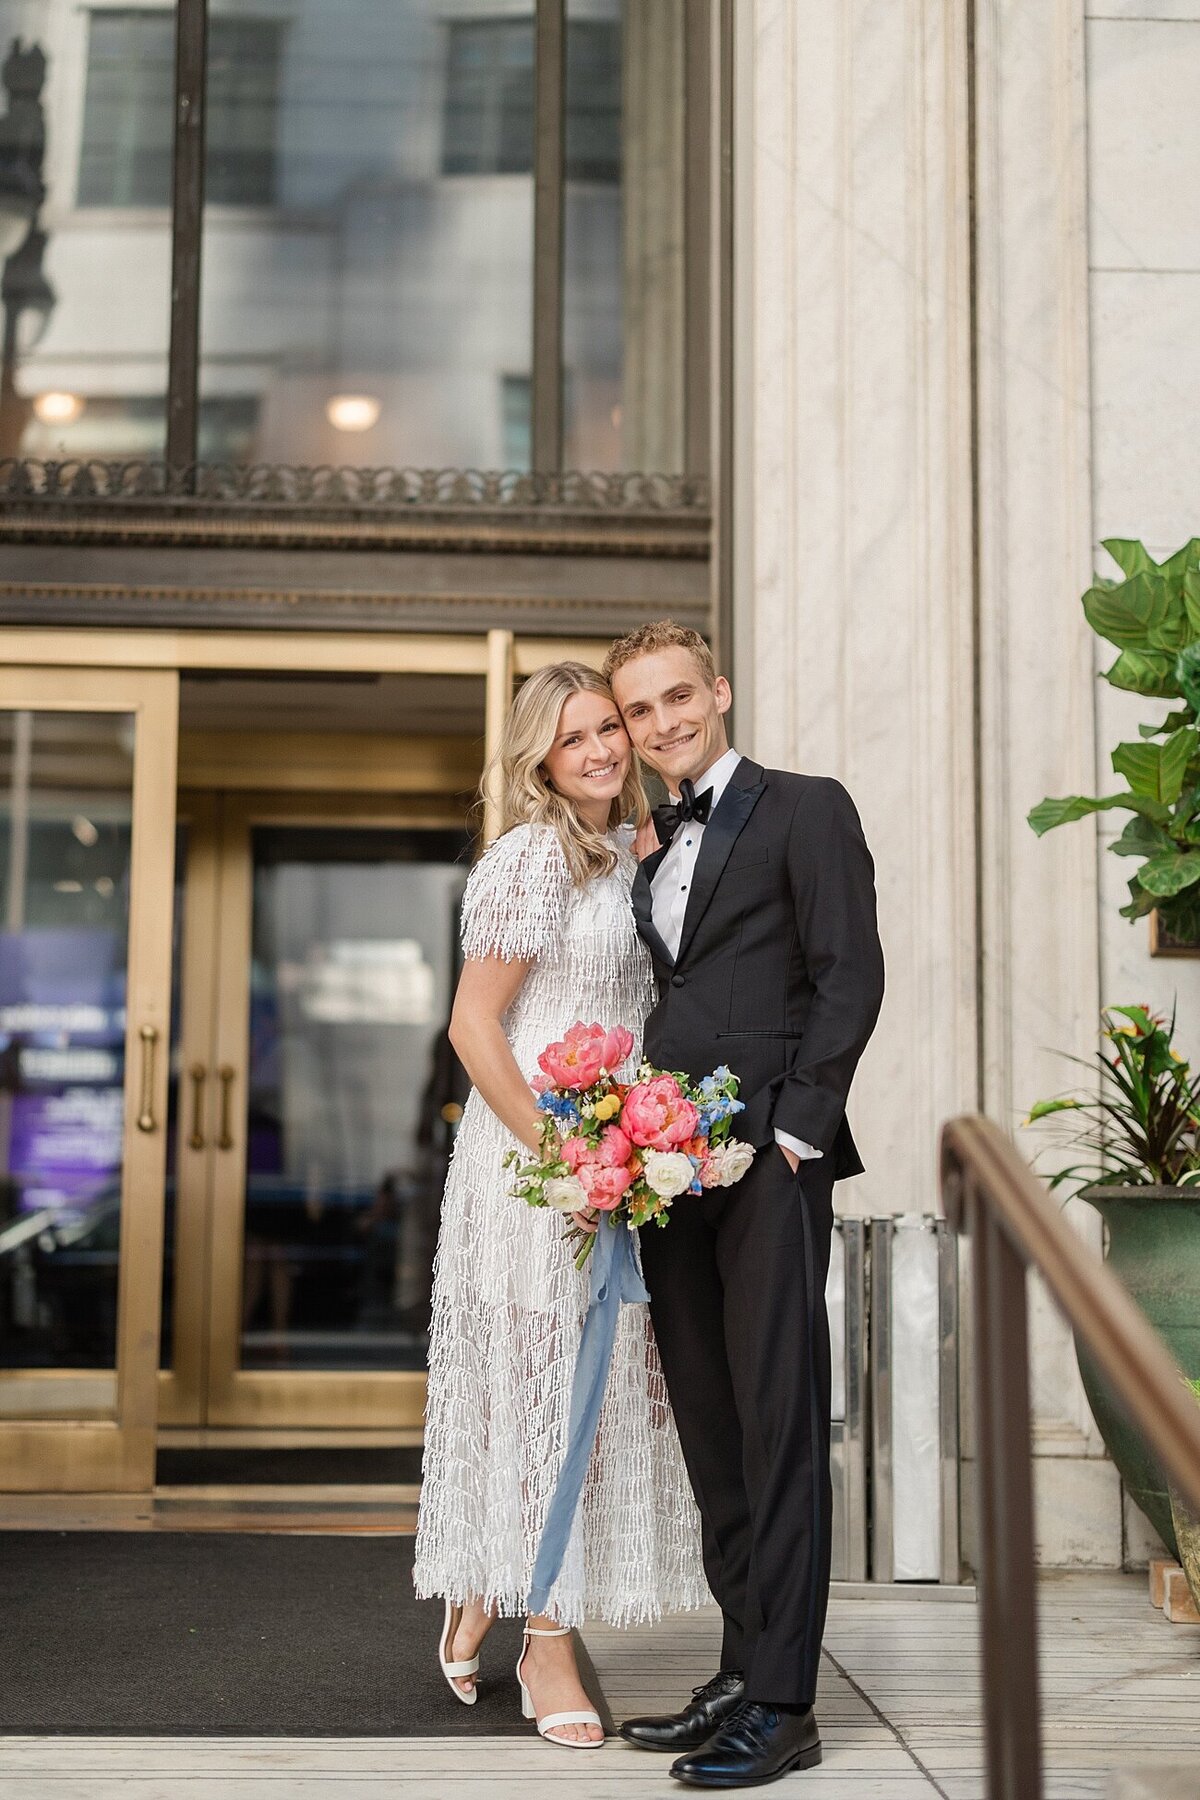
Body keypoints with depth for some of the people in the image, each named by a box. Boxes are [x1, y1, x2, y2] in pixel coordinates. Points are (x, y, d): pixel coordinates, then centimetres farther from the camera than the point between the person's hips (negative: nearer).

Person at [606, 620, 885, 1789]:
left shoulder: (805, 809, 3)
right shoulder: (649, 850, 21)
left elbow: (850, 973, -5)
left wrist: (794, 1130, -13)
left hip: (768, 1158, -6)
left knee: (779, 1422, -6)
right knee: (709, 1428, 8)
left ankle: (782, 1703, -2)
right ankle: (741, 1674, 16)